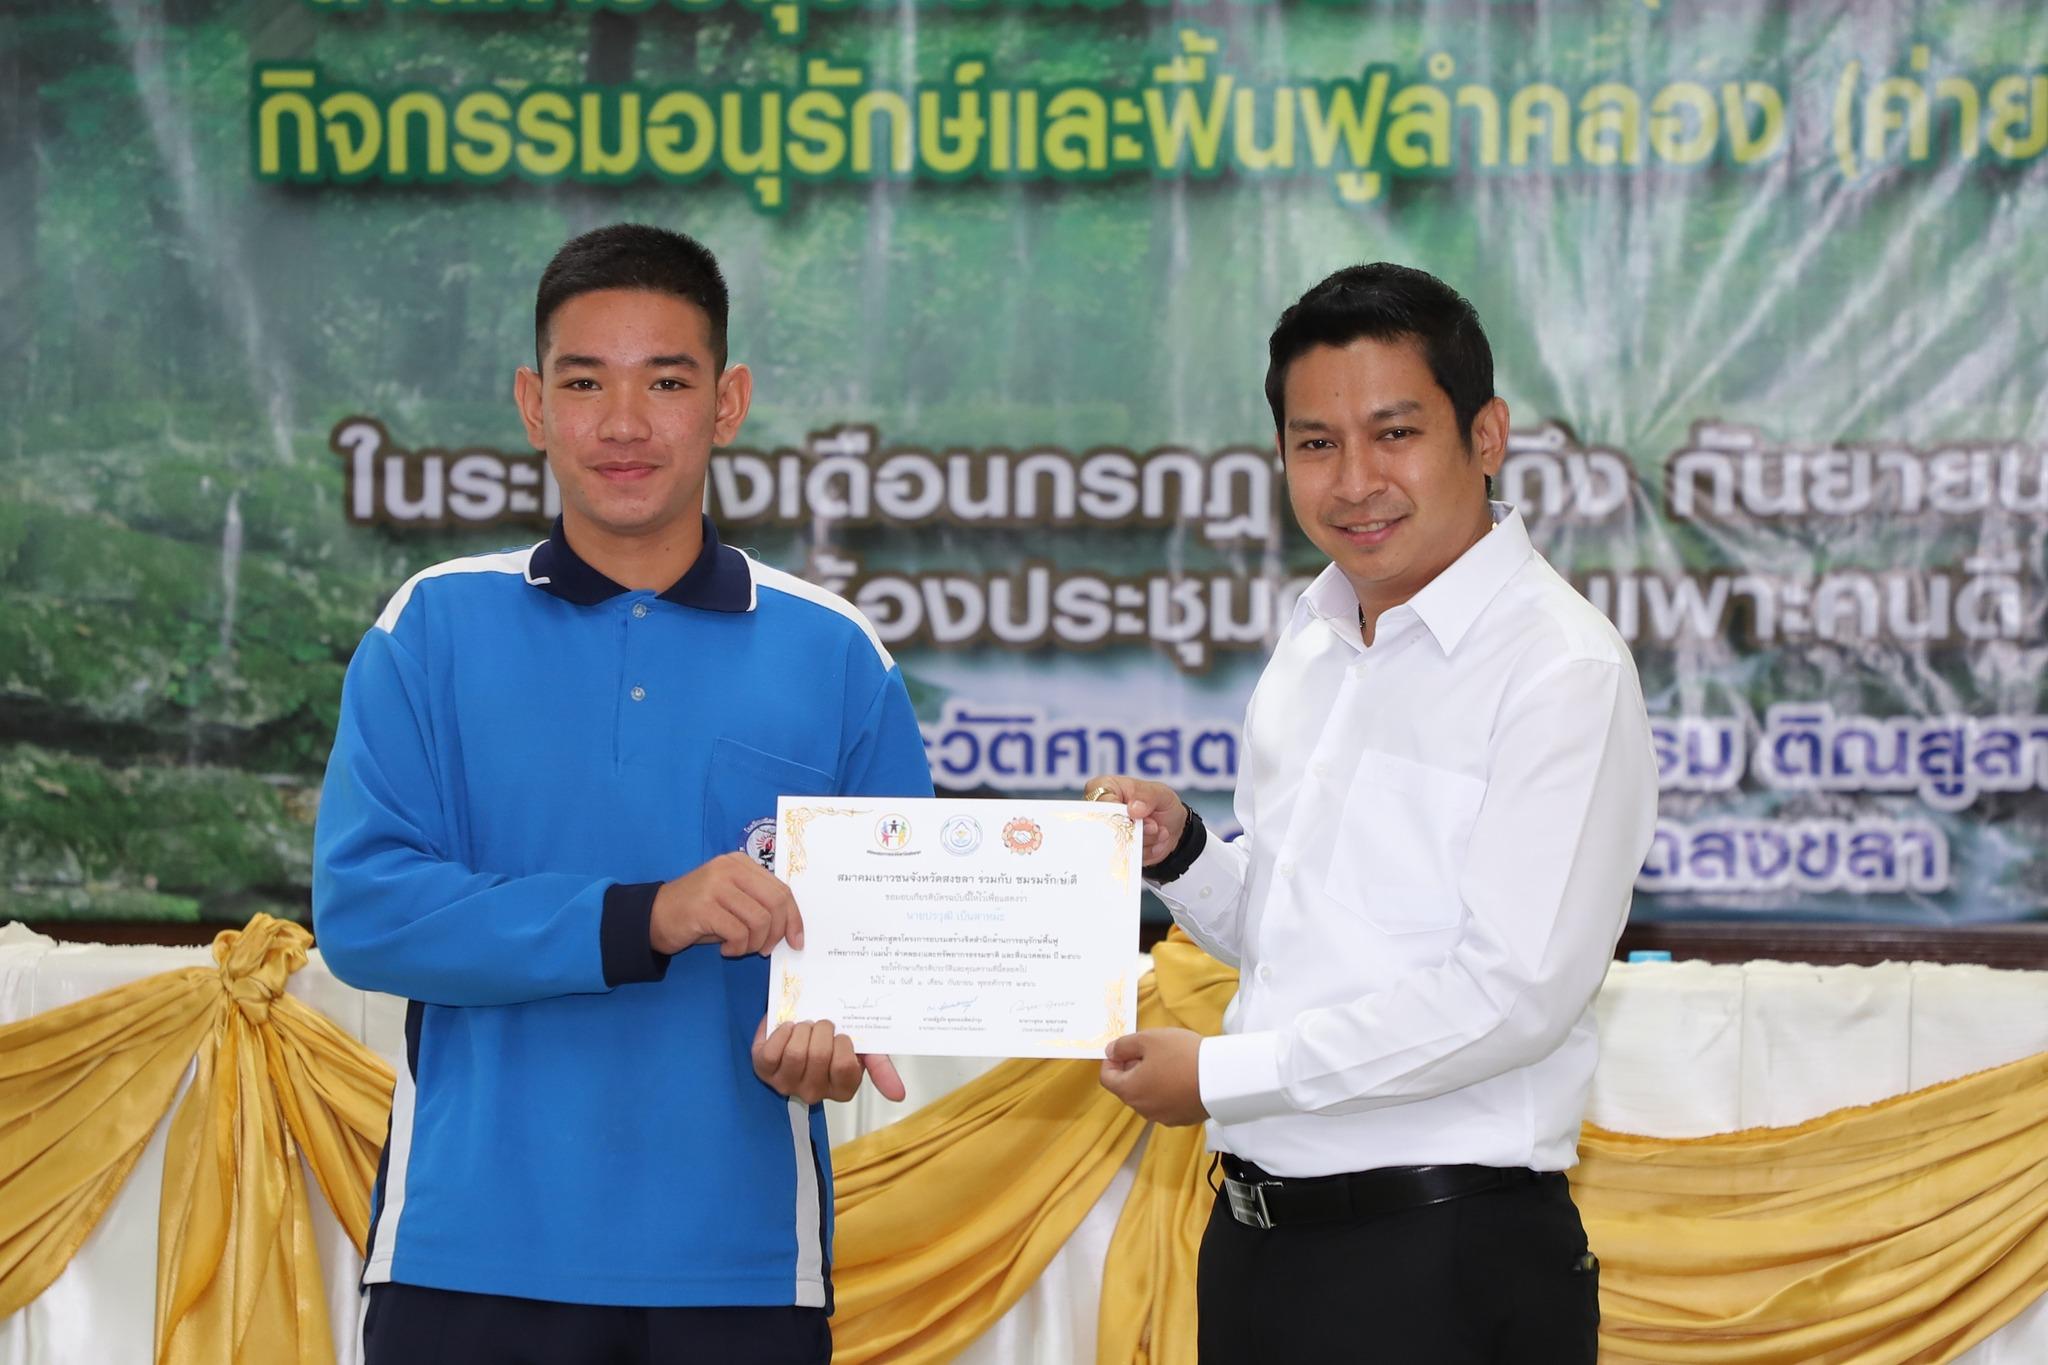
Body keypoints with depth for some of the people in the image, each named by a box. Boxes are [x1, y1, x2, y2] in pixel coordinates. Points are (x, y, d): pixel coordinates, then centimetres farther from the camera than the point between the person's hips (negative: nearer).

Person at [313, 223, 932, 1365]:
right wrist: (642, 920, -18)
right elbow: (361, 907, -7)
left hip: (739, 1263, 1)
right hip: (474, 1258, -1)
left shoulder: (833, 656, 6)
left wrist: (836, 1030, -15)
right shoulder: (436, 628, 3)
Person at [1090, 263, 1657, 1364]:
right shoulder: (1314, 641, 13)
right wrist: (1176, 854, 2)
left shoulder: (1563, 669, -12)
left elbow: (1513, 992, -20)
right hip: (1256, 1233, 7)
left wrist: (1221, 1076, -15)